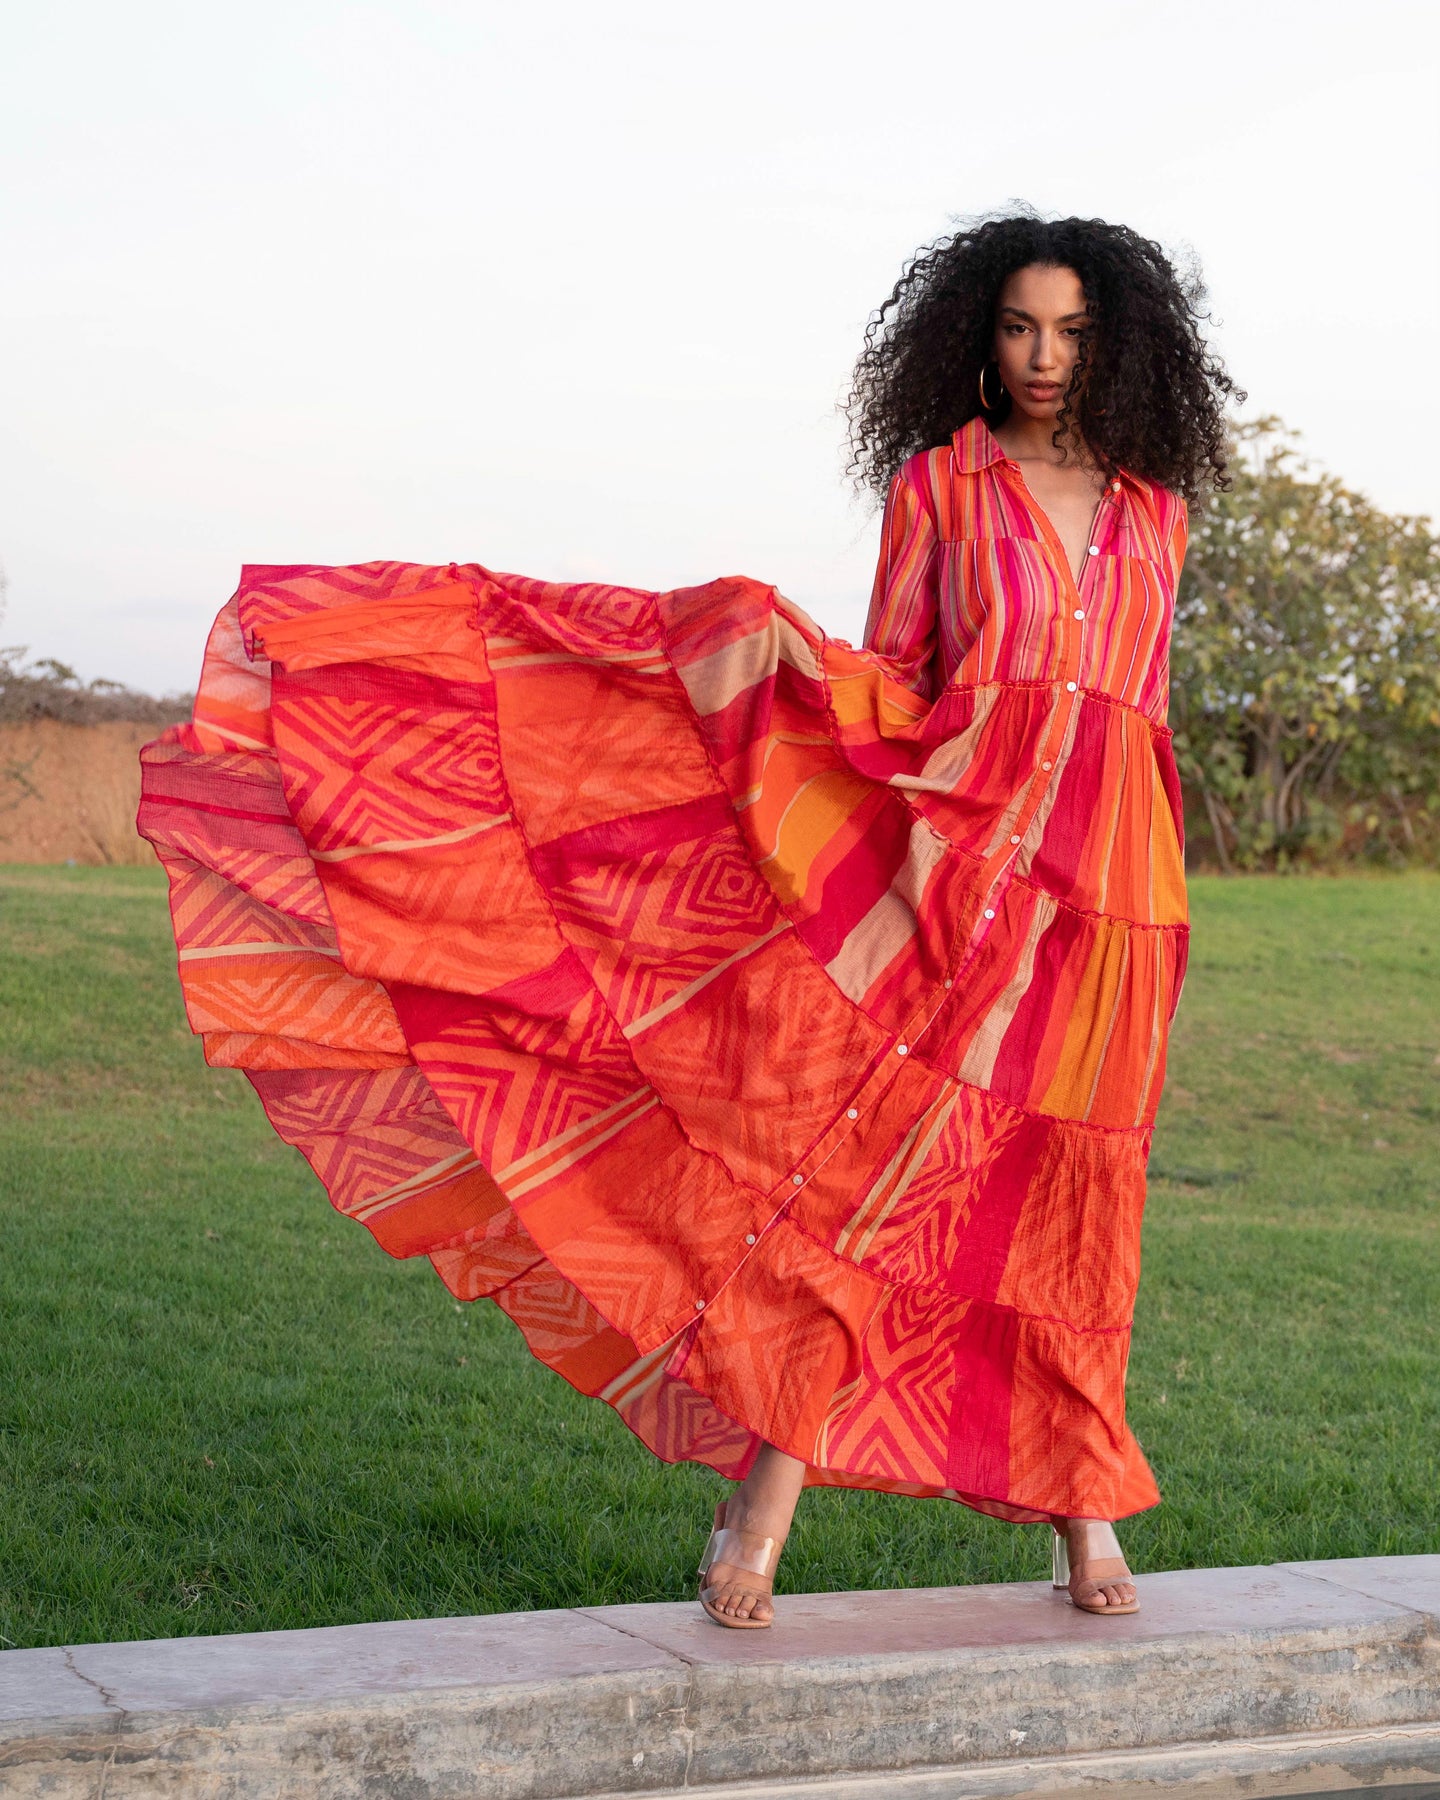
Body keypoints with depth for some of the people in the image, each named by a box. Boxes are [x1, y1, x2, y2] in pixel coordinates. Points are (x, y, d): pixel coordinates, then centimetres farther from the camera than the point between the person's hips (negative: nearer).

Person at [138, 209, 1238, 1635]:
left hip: (1107, 876, 3)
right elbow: (896, 687, 7)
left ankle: (1082, 1504, 20)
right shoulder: (939, 480, 7)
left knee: (1064, 1200, 6)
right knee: (874, 1155, -11)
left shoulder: (1153, 508, 14)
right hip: (955, 847, -2)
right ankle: (767, 1495, -6)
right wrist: (779, 642, -11)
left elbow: (1133, 703, 16)